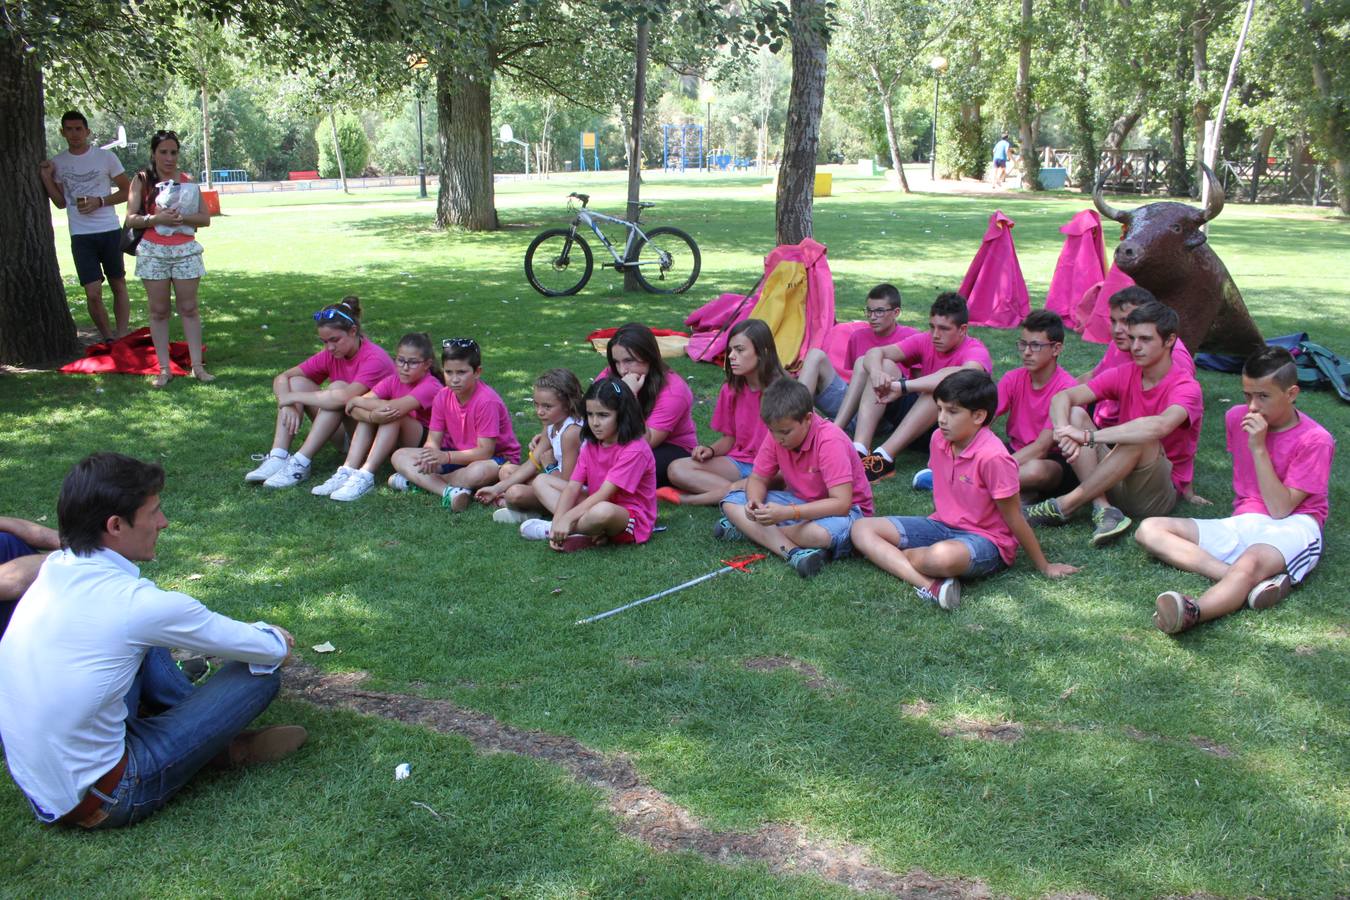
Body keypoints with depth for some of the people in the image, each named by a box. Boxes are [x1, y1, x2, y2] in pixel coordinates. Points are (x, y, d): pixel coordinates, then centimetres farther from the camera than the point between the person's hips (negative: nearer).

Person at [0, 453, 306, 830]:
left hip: (31, 782, 8)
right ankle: (225, 748, 21)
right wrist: (275, 639, 13)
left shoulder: (53, 572, -2)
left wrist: (258, 635, 18)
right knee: (260, 673, -6)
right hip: (99, 804, -8)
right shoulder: (137, 604, -24)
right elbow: (270, 651, -12)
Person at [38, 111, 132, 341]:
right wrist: (46, 178, -1)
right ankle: (109, 339, 8)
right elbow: (61, 202, 13)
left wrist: (100, 201, -11)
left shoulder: (105, 157, 0)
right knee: (93, 293, -6)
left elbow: (127, 190, 2)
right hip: (80, 236, 1)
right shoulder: (57, 163, 8)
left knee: (118, 285, 7)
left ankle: (122, 338, 12)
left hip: (110, 231, -1)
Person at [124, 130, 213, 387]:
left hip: (186, 250, 1)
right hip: (153, 251, -1)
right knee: (158, 311, 4)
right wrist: (156, 218, -18)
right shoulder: (141, 180, 3)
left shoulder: (187, 181, 7)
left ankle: (197, 366, 5)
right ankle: (164, 368, 8)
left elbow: (205, 218, 3)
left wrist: (183, 217, -15)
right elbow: (131, 218, -2)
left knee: (189, 308, 2)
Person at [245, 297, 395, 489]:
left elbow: (344, 397, -37)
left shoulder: (374, 358, -21)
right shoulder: (330, 356, 0)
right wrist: (288, 405, -23)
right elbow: (282, 378, -1)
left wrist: (294, 397, -27)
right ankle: (278, 458, -22)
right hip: (343, 432, 7)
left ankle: (300, 464, -33)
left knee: (338, 387, -31)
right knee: (296, 382, -8)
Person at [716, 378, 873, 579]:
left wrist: (787, 513, -40)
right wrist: (755, 501, -24)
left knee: (820, 534, -42)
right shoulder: (776, 436, -9)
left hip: (843, 509, -6)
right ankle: (793, 551, -26)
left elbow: (841, 503, -32)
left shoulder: (830, 441, -28)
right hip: (799, 502, 6)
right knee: (731, 502, -10)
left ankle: (749, 530, -15)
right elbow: (758, 479, 1)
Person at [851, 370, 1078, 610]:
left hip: (985, 539, -8)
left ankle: (893, 556, -12)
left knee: (942, 556, -45)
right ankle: (928, 584, -29)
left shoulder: (992, 457, -22)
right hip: (942, 526, 9)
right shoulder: (939, 439, -1)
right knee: (862, 529, -10)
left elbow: (1014, 519, -13)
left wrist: (1044, 567, -6)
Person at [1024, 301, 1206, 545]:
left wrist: (1088, 436, -40)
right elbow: (1062, 398, -11)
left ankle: (1065, 506, -26)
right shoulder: (1123, 375, 0)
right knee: (1075, 414, -11)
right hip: (1118, 482, 6)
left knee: (1142, 436, -35)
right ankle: (1104, 509, -27)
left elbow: (1160, 426, -39)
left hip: (1161, 492, -5)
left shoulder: (1186, 387, -15)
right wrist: (1064, 432, -34)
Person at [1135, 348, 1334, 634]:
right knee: (1149, 529, -15)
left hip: (1291, 528, -6)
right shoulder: (1237, 418, 8)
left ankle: (1193, 611, -70)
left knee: (1250, 561, -42)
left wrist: (1259, 449, -17)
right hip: (1241, 524, 6)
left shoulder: (1315, 440, -7)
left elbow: (1281, 509, -14)